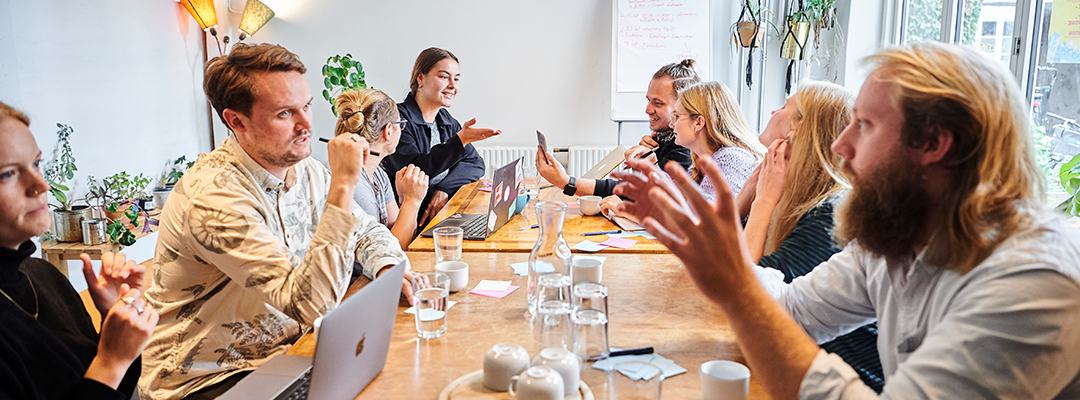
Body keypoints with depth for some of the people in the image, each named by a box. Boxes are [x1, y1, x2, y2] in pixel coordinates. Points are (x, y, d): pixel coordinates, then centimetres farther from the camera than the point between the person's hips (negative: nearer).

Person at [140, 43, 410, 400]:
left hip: (282, 356, 7)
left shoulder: (307, 171, 0)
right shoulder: (213, 194, -25)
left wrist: (391, 272, -9)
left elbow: (368, 231, 13)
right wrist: (342, 186, -32)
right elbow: (311, 305, -31)